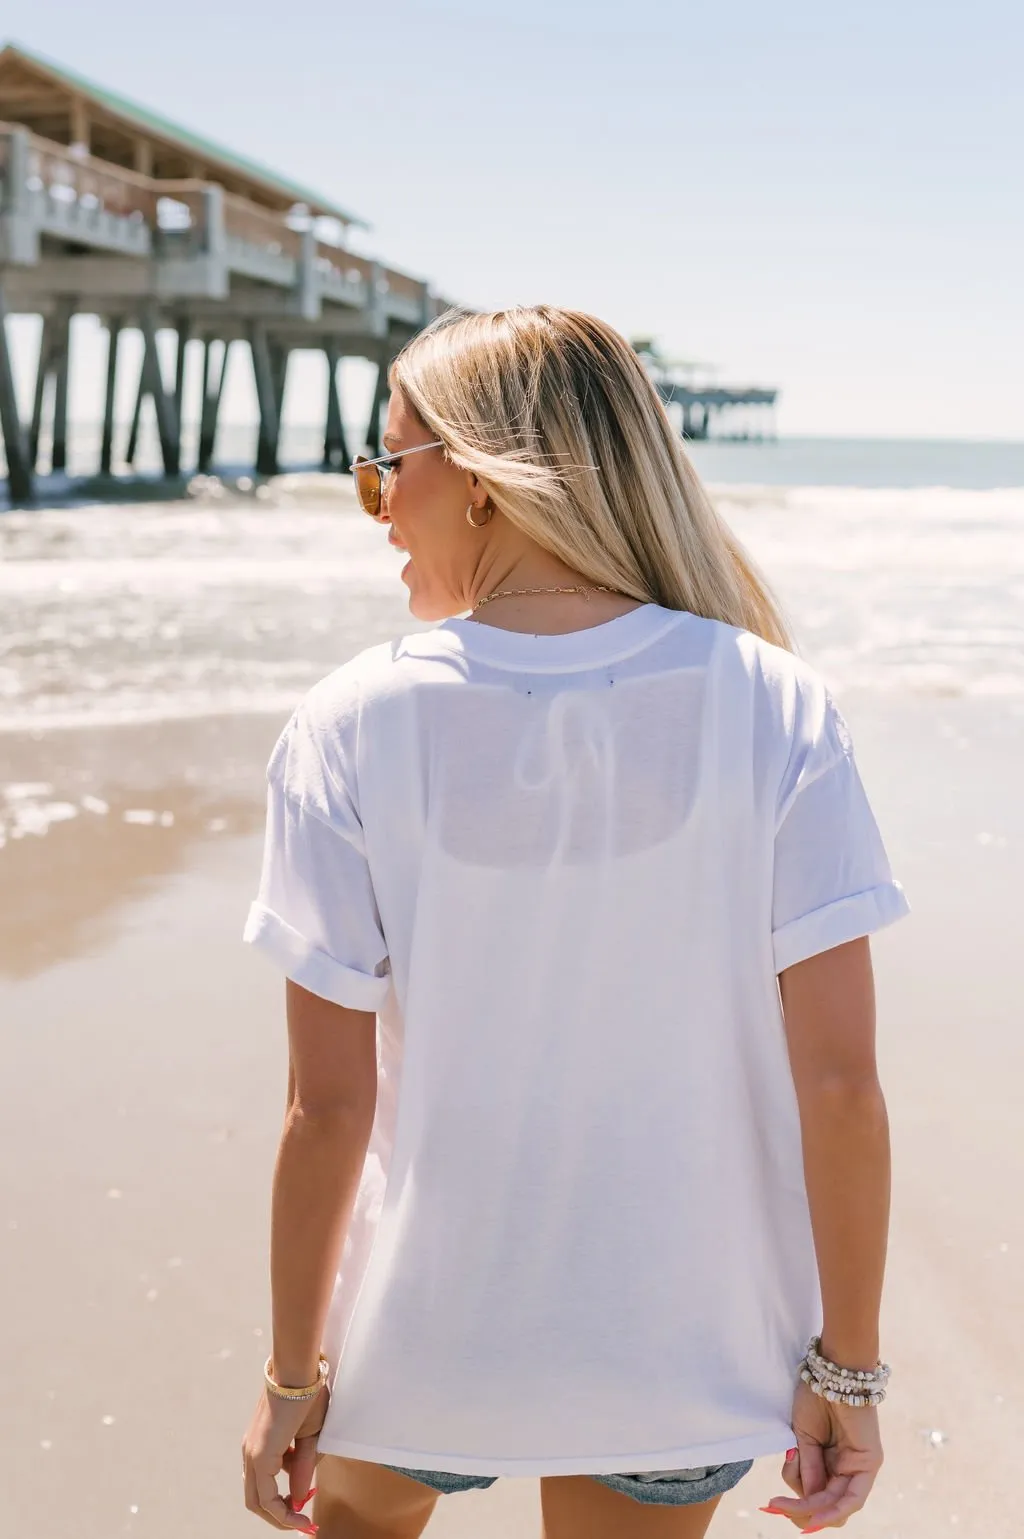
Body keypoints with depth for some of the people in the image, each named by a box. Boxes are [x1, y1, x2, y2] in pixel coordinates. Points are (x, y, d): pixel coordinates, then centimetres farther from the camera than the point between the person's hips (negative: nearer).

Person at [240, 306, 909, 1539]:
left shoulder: (352, 726, -16)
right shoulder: (773, 707, -14)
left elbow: (328, 1105, -14)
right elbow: (838, 1079, -15)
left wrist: (293, 1370, 0)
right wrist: (846, 1365, -3)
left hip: (431, 1341, -1)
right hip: (685, 1349, 1)